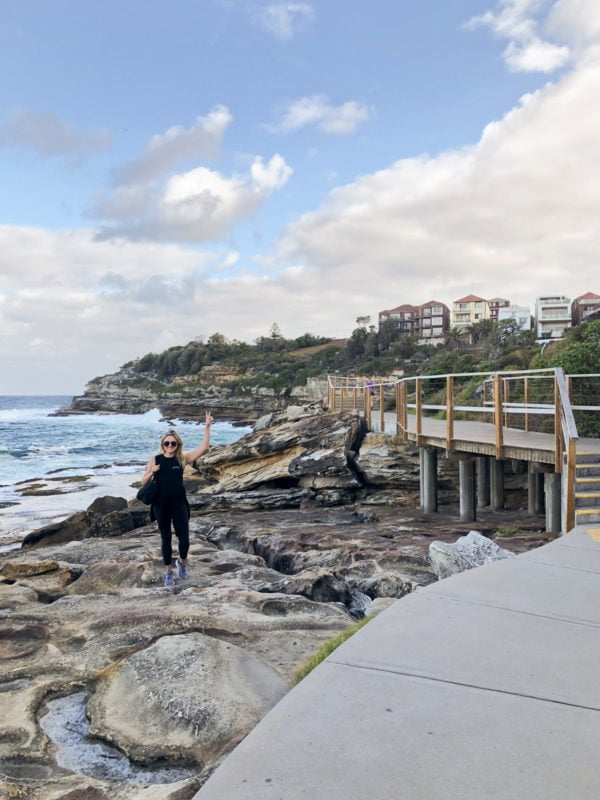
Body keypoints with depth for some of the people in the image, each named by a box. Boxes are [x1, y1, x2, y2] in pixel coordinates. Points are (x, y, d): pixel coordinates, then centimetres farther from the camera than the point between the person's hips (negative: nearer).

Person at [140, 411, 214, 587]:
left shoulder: (182, 458, -1)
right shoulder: (155, 459, 0)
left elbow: (204, 448, -9)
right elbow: (143, 482, 4)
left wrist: (207, 427, -14)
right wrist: (152, 471, -15)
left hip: (179, 503, 0)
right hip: (161, 504, 0)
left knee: (184, 539, -5)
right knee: (166, 539, 10)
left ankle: (182, 562, 27)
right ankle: (169, 572, 26)